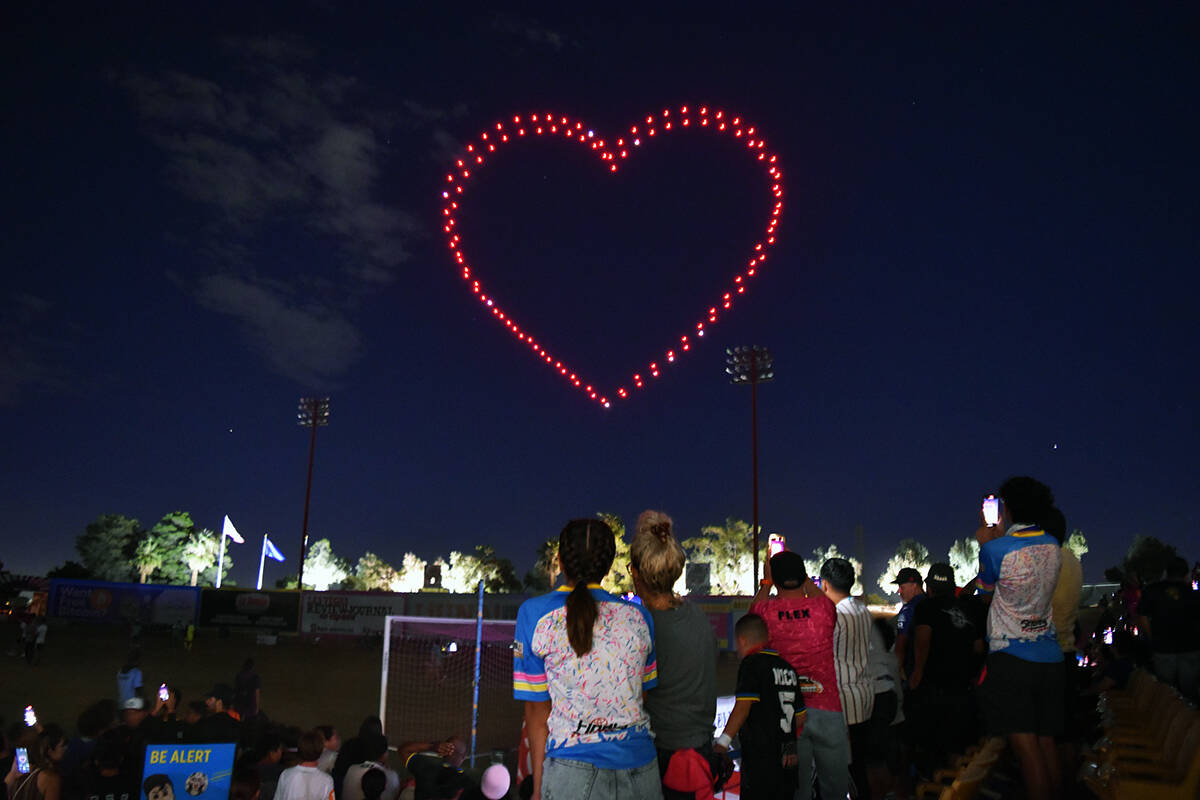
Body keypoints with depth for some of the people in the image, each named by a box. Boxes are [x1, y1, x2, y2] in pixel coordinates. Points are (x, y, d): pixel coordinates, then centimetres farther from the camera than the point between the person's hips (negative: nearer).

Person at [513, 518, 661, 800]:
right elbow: (641, 696, 11)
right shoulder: (639, 617, 4)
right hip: (640, 765, 3)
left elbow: (537, 712, 0)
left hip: (574, 768, -3)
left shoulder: (534, 614, -3)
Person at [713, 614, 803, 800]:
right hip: (787, 757, 8)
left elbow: (743, 707, -20)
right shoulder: (787, 667, 13)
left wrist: (722, 742, -21)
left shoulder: (751, 663, -9)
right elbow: (800, 717, 17)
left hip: (761, 758, -8)